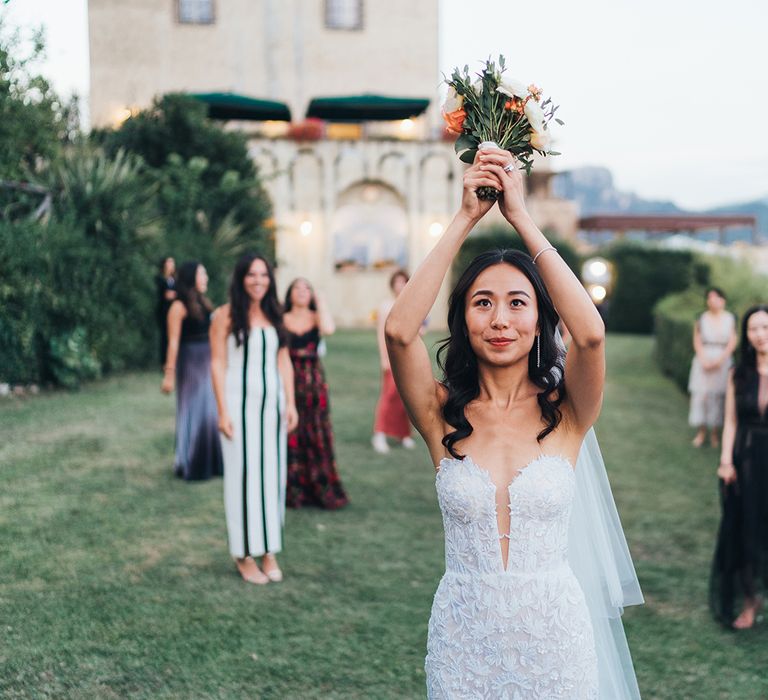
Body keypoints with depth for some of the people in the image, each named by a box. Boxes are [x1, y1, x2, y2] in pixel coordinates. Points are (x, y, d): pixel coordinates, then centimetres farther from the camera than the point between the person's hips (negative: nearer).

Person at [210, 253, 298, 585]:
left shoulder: (274, 315, 10)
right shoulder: (225, 316, -4)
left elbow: (284, 361, 12)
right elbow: (218, 364, -6)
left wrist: (290, 402, 6)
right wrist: (222, 411, -11)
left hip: (272, 402, 5)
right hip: (240, 403, -5)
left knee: (272, 473, 6)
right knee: (242, 474, -2)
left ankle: (269, 551, 16)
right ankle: (244, 554, 8)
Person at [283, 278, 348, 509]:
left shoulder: (316, 317, 5)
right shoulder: (281, 320, 3)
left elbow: (328, 329, -18)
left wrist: (320, 301, -9)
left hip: (314, 380, 1)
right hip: (289, 379, -1)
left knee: (317, 434, 1)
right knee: (291, 435, 1)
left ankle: (321, 488, 8)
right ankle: (293, 489, 9)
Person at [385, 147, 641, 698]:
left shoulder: (564, 413, -6)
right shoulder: (444, 415, -5)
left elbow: (590, 333, -25)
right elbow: (399, 331, -21)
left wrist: (521, 216, -19)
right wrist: (465, 219, -17)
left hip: (554, 631, 0)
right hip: (464, 633, 1)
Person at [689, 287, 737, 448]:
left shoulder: (730, 319, 2)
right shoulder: (701, 318, 3)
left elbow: (732, 343, -1)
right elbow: (697, 342, 1)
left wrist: (719, 360, -12)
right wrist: (704, 360, -11)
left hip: (723, 361, 0)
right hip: (703, 359, 0)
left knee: (718, 396, 0)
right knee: (700, 394, -2)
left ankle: (715, 433, 7)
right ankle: (701, 432, 7)